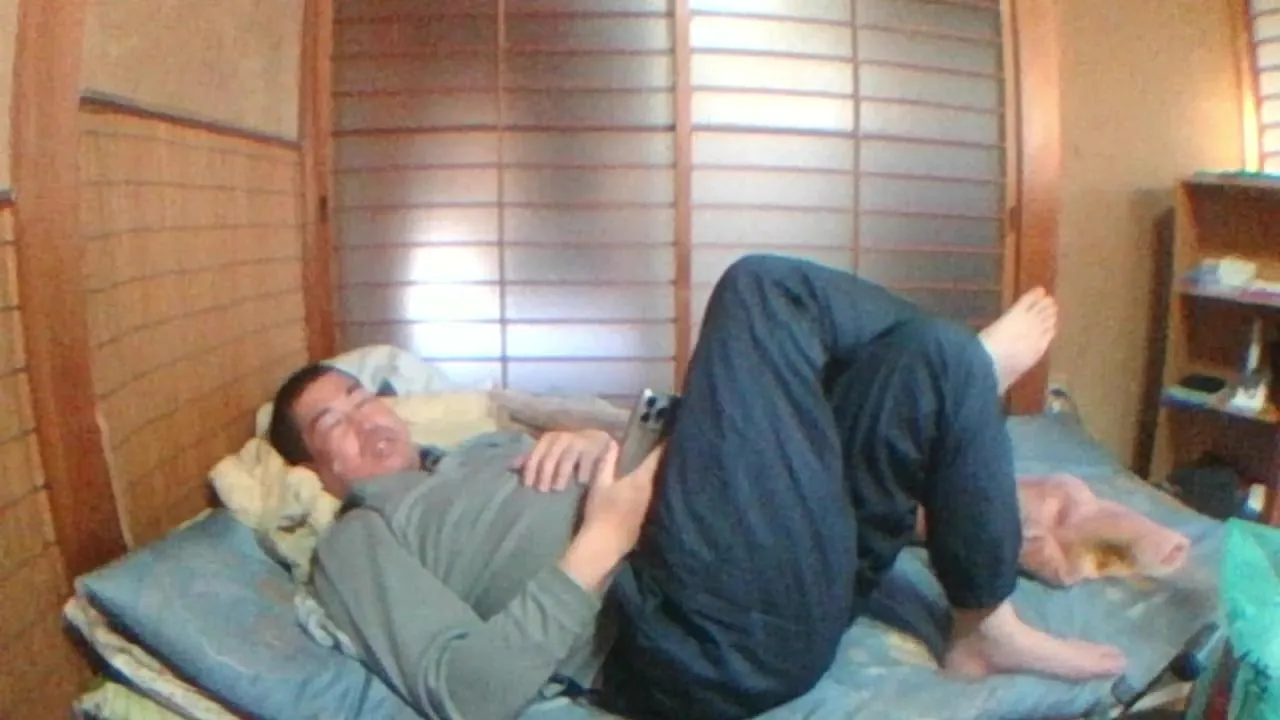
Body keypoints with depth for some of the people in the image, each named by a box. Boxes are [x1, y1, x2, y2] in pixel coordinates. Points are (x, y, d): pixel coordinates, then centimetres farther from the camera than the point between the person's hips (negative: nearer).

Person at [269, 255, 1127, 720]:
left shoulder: (484, 448, 32)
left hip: (786, 581, 9)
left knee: (923, 355, 3)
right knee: (763, 292, -12)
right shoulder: (360, 543, 7)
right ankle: (971, 365, 13)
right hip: (709, 638, -8)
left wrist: (599, 447, 5)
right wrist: (603, 540, -14)